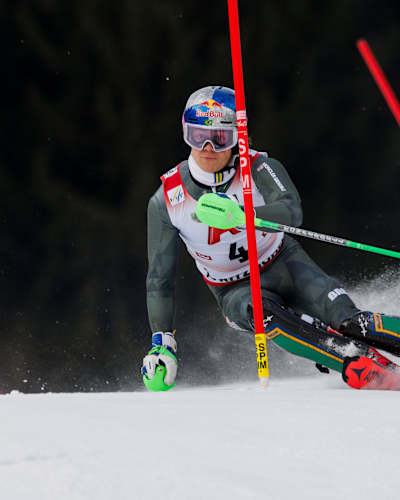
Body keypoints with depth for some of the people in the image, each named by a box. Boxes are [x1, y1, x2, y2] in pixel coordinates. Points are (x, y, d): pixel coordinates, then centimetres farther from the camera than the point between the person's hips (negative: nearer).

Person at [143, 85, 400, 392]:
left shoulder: (260, 169, -17)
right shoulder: (166, 202, -11)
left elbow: (292, 212, -37)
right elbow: (160, 278, -3)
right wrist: (161, 343, -9)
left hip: (284, 266, 0)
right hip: (237, 291, 0)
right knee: (256, 309, -36)